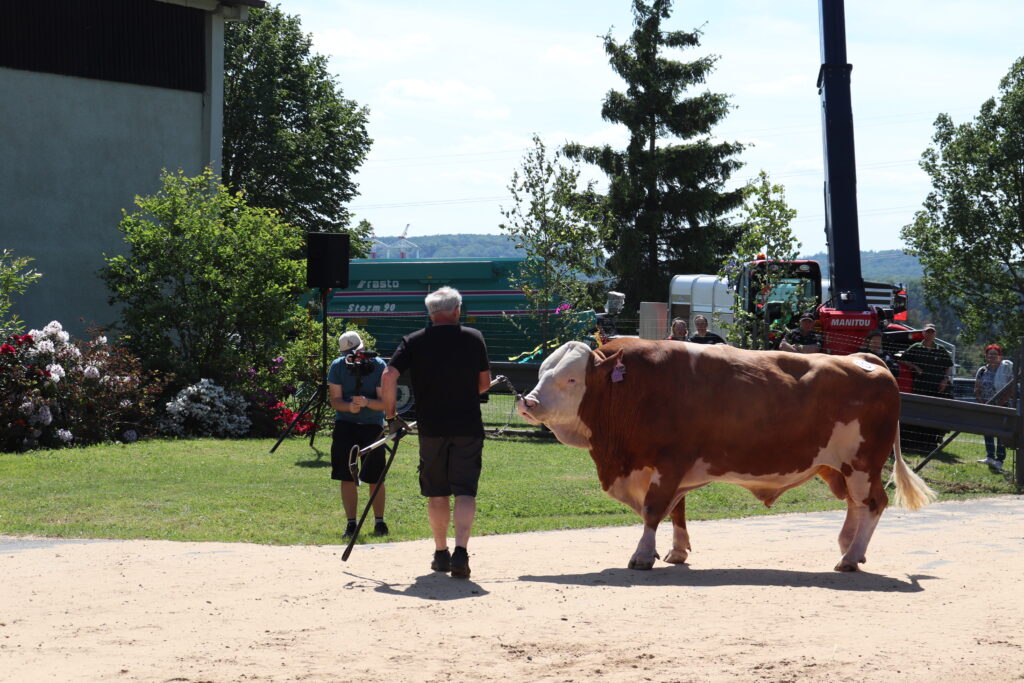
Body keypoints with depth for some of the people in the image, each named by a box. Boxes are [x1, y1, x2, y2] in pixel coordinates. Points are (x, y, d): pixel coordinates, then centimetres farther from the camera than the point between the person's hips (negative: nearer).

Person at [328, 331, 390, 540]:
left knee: (375, 479, 3)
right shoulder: (338, 366, -6)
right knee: (347, 477, -2)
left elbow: (384, 403, -14)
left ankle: (379, 522, 17)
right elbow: (335, 400, -8)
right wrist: (349, 406, -29)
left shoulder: (378, 366, -12)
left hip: (372, 426, -1)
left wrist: (367, 402, -33)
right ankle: (351, 523, 5)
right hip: (345, 424, 1)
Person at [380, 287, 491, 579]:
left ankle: (441, 554, 20)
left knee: (437, 492, 13)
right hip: (468, 427, 0)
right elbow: (485, 383, 12)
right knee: (465, 490, -1)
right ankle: (461, 551, -17)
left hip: (431, 428, 1)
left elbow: (389, 376, -11)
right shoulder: (474, 338, 3)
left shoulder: (413, 341, 0)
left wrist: (389, 412, 0)